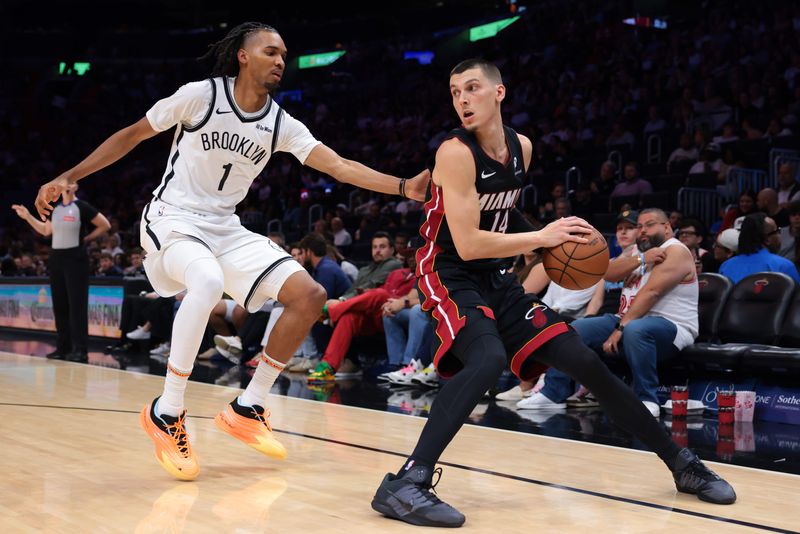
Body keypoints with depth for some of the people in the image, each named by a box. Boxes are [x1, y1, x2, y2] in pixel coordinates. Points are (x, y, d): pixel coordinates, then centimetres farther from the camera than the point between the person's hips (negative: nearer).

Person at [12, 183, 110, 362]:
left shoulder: (82, 207, -7)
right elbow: (46, 231, 23)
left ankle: (80, 350, -8)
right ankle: (63, 347, 15)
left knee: (77, 305, -8)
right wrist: (27, 216, 17)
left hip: (75, 258, -7)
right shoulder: (55, 208, 12)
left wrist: (86, 239, -2)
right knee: (60, 305, 8)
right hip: (56, 258, 7)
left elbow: (105, 225, -4)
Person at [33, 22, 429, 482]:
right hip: (173, 218, -6)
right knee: (208, 281, -39)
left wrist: (404, 187, -20)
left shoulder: (281, 125, 2)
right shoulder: (200, 95, -10)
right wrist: (68, 178, -5)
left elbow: (340, 166, -6)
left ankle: (248, 409, 4)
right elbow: (133, 135, -2)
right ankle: (166, 413, -23)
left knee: (310, 296, -8)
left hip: (226, 230, 6)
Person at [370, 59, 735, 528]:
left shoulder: (522, 147, 4)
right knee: (488, 359, -36)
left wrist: (552, 244, 9)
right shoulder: (455, 153, -19)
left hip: (497, 278, 7)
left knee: (583, 360, 4)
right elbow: (467, 244, -25)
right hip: (451, 275, -7)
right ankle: (405, 484, -37)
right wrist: (541, 237, -23)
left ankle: (681, 463, 16)